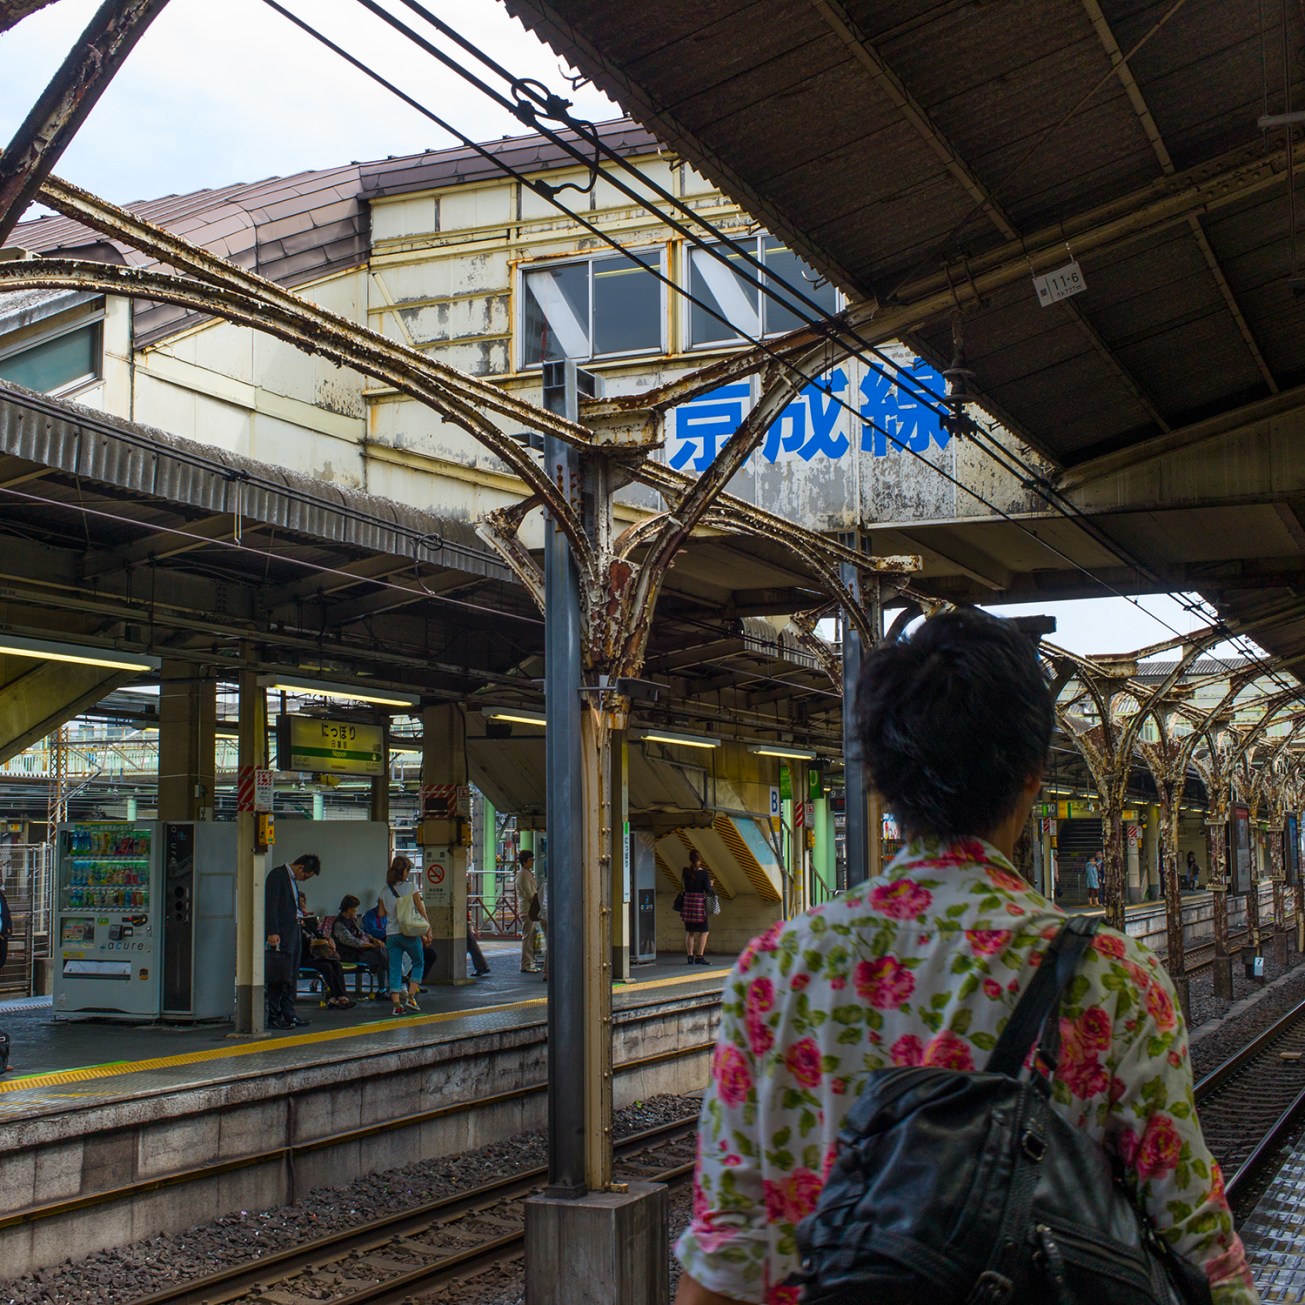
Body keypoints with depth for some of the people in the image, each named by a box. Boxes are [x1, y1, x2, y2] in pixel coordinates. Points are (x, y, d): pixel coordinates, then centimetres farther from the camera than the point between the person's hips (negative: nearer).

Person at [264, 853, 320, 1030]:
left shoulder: (292, 879, 20)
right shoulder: (277, 875, -9)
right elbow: (270, 905, -16)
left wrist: (299, 915, 12)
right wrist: (272, 932, -22)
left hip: (292, 933, 10)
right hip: (279, 935, -10)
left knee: (291, 976, 11)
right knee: (278, 977, -9)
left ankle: (288, 1015, 15)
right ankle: (273, 1018, -7)